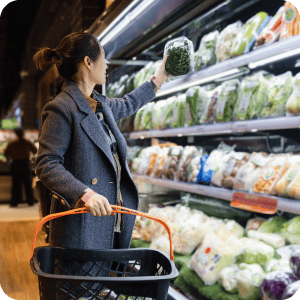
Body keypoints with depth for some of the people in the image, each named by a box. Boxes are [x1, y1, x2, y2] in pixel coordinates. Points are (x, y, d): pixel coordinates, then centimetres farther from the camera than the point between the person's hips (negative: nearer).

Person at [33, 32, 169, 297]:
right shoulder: (60, 109, -14)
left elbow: (126, 106, 36)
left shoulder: (100, 104, 13)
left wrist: (157, 80, 44)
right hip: (81, 228, -8)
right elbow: (47, 165, -18)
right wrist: (84, 194, -31)